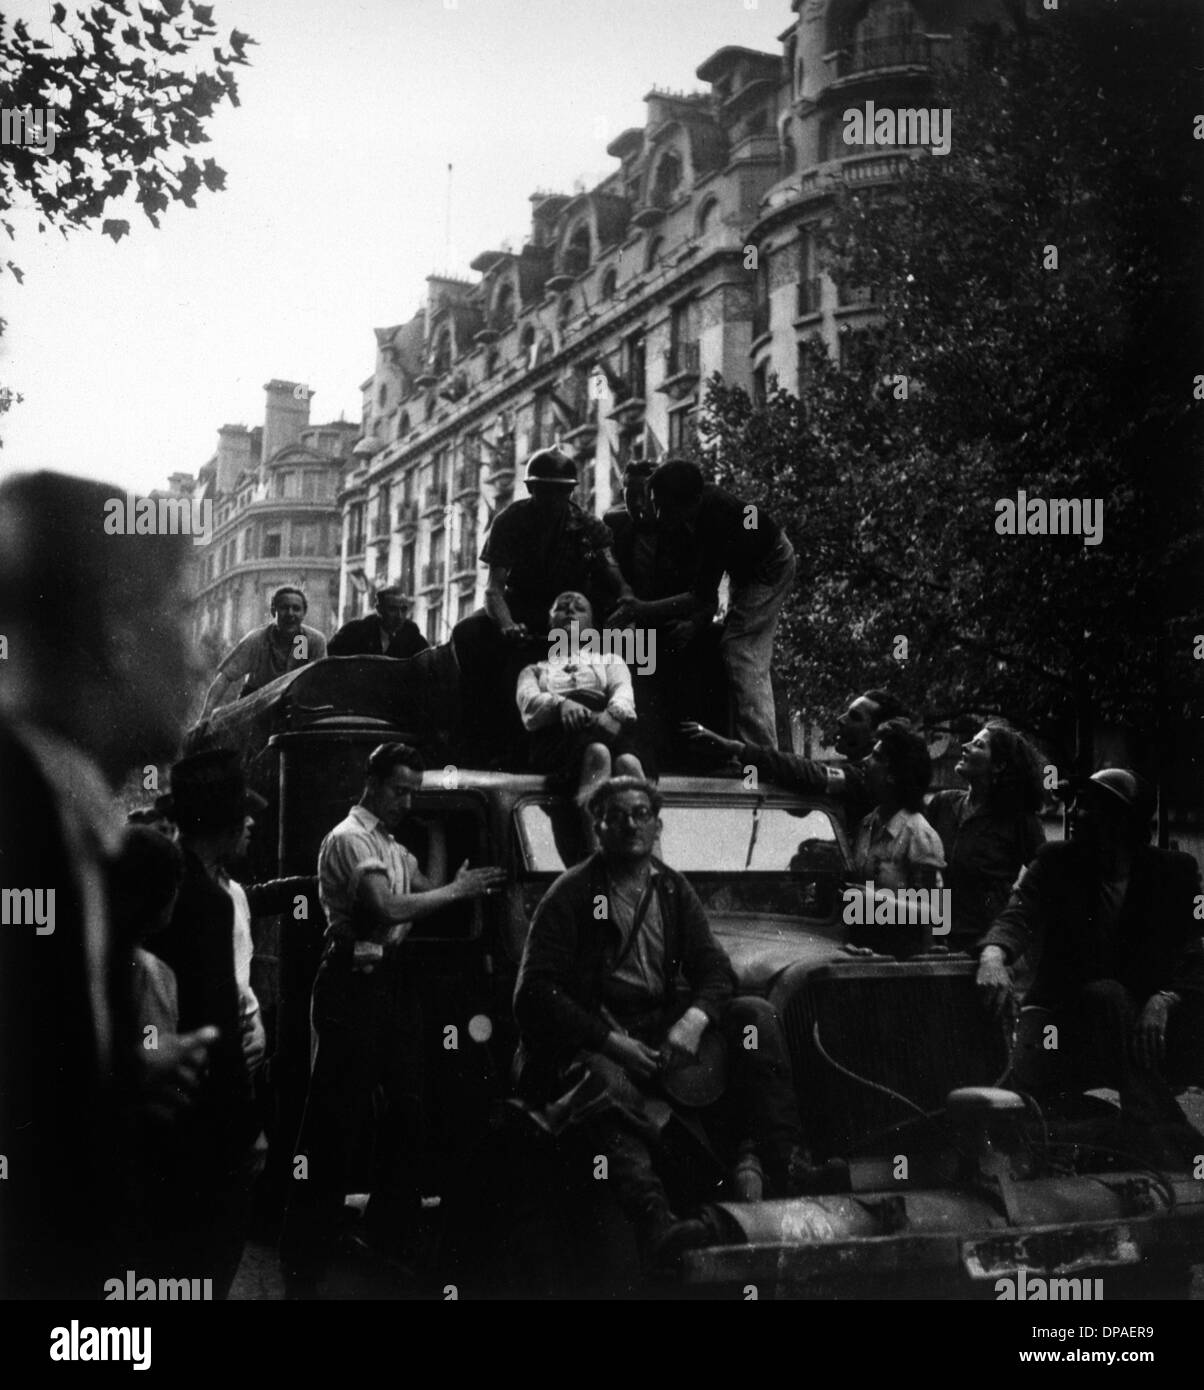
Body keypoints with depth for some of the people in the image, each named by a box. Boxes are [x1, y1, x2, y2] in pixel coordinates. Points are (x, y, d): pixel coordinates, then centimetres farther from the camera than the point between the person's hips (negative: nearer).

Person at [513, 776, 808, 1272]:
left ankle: (784, 1162, -24)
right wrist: (611, 1041, -21)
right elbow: (535, 995, -11)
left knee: (753, 1014, -14)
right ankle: (656, 1223, -55)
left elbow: (714, 970, 7)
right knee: (614, 1089, -37)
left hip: (659, 1026, 5)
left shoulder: (673, 891, 13)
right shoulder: (570, 895, -3)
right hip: (589, 1038, -5)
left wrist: (693, 1019, -17)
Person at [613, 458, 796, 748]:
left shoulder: (719, 518, -40)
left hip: (769, 566, -9)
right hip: (743, 565, 9)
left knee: (741, 651, -18)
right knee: (753, 662, 13)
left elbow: (703, 597, -38)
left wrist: (642, 610, -42)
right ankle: (765, 751, 21)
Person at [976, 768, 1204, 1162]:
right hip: (1064, 1009, -1)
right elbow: (1018, 916, -16)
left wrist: (1165, 998, -29)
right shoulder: (1055, 863, 2)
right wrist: (993, 954, -40)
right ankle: (1165, 1144, -39)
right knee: (1108, 995, -34)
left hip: (1146, 1020, 1)